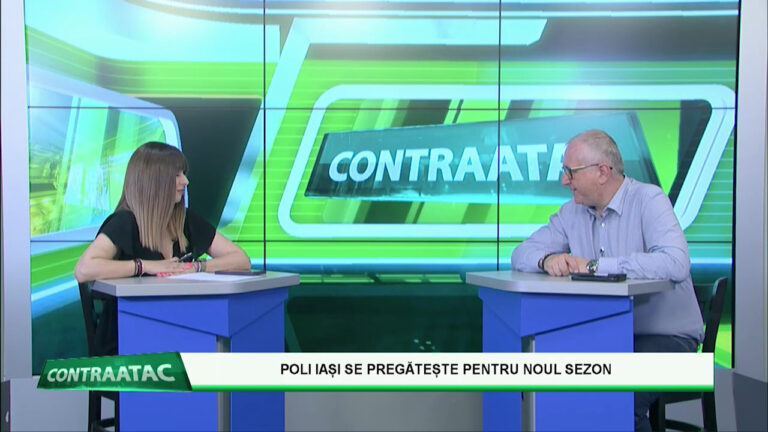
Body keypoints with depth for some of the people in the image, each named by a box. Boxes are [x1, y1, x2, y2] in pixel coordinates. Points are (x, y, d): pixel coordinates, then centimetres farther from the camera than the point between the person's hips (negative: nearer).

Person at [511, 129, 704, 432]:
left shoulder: (649, 200, -12)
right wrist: (548, 259, -18)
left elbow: (675, 263, -29)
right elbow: (521, 254, 6)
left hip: (665, 336, -5)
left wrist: (594, 265, -26)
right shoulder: (572, 212, 6)